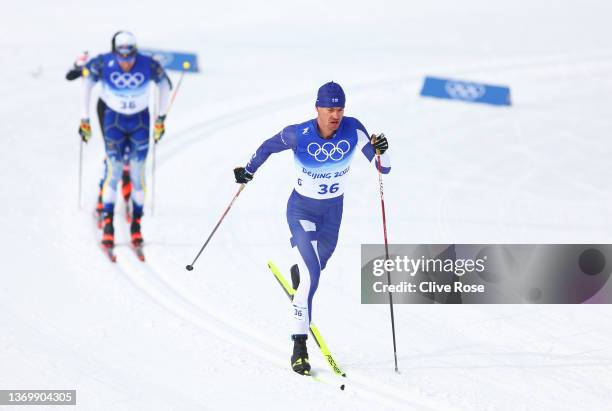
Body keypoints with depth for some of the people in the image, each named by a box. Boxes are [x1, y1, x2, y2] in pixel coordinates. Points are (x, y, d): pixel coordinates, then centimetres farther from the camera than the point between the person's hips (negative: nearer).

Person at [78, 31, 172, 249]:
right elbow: (86, 83, -3)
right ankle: (107, 222, -3)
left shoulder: (148, 65, -21)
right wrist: (84, 118, 1)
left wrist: (161, 118, 5)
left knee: (138, 172, -2)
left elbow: (164, 84, -1)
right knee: (114, 170, -8)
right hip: (113, 119, 0)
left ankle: (136, 224, 7)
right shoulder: (104, 64, -22)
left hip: (140, 121, 0)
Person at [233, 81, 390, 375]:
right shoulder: (298, 135, -23)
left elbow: (383, 169, -18)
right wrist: (248, 170, 3)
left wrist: (381, 152, -38)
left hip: (333, 210, 4)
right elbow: (268, 147, -1)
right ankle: (299, 346, -14)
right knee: (311, 276, -20)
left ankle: (298, 271, 67)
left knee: (317, 266, 28)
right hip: (302, 209, -4)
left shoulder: (353, 131, -19)